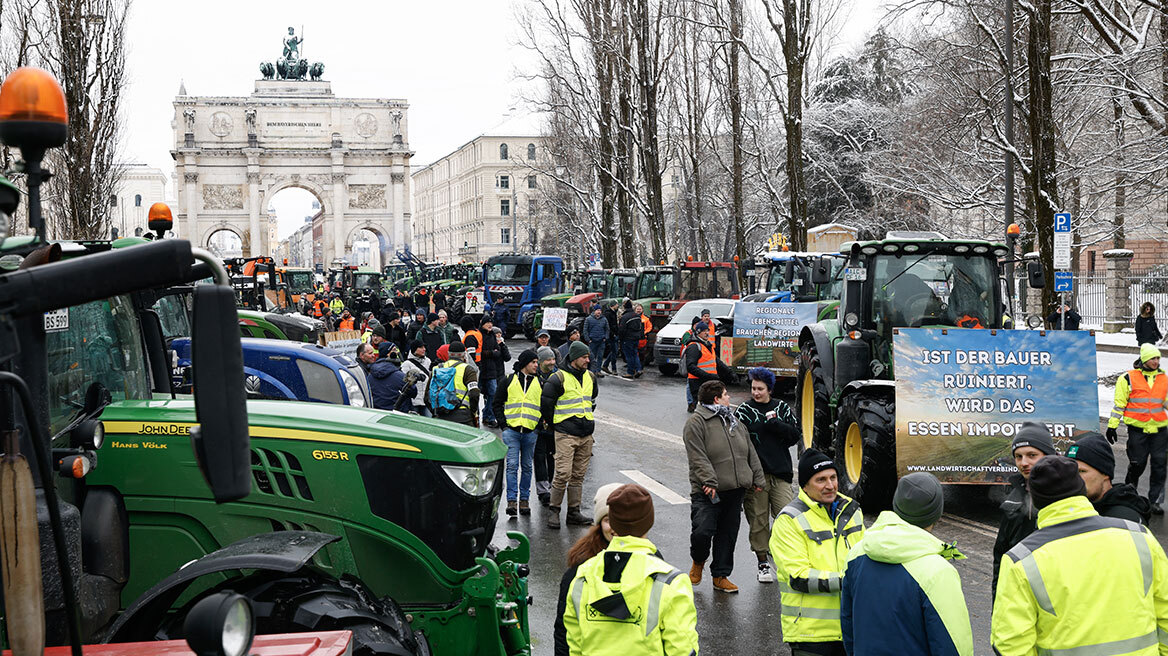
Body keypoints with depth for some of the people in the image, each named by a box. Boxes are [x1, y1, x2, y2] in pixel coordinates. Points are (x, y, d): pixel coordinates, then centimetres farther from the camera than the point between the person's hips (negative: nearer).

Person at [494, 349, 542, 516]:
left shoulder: (539, 383, 11)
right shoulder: (509, 380, 6)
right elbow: (498, 403, 9)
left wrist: (539, 424, 2)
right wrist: (503, 424, 0)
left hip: (530, 432, 2)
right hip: (511, 430, -2)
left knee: (527, 467, 7)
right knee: (512, 465, -9)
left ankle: (524, 500, 13)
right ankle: (511, 500, -9)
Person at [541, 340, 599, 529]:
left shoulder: (590, 377, 11)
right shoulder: (558, 379, -9)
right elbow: (546, 404, -4)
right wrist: (555, 424, 5)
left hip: (586, 435, 6)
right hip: (566, 435, -6)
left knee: (578, 475, 8)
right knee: (563, 473, -12)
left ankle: (574, 512, 14)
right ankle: (553, 510, 1)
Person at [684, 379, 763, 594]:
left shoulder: (735, 422, 18)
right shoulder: (696, 423, -6)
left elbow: (750, 454, 22)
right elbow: (698, 458, -14)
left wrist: (757, 478, 17)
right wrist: (709, 482, -22)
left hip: (736, 491, 7)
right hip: (708, 492, -7)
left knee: (728, 534, 8)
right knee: (702, 531, -14)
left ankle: (721, 575, 19)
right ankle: (698, 561, 17)